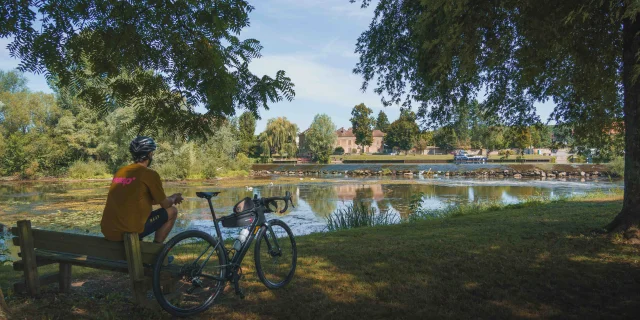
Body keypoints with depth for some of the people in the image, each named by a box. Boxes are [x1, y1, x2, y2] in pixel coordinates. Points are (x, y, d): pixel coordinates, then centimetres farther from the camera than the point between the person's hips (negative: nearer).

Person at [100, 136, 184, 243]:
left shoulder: (120, 172, 12)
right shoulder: (150, 174, -9)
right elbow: (165, 204, 0)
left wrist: (170, 198, 32)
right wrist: (174, 198, 24)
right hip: (131, 230, -7)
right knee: (172, 211, 10)